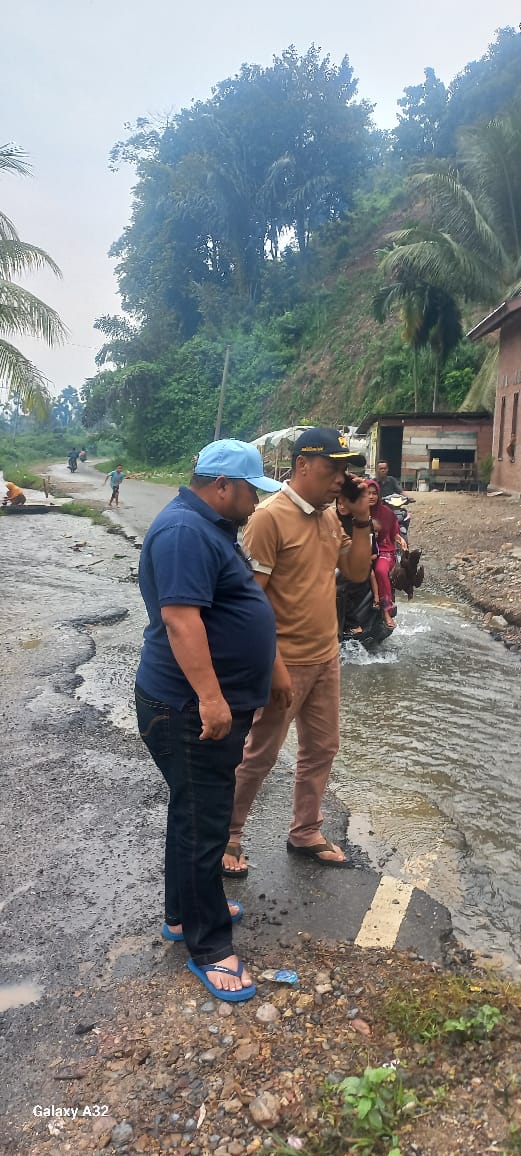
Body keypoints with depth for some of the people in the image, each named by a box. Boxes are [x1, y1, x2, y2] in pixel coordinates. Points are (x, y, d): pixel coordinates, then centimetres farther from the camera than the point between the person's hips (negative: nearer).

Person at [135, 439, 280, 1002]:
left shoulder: (209, 526, 14)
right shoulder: (184, 531, -21)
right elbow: (180, 616, -29)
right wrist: (210, 697, -30)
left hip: (213, 703, 11)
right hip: (191, 709, -11)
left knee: (197, 813, 21)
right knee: (202, 824, 1)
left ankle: (184, 912, 37)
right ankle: (208, 947, 16)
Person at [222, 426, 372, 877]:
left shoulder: (330, 515, 5)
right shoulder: (271, 516, -19)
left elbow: (357, 573, 8)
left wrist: (361, 520, -4)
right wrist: (274, 665, -21)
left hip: (326, 658, 8)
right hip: (286, 663, -8)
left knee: (321, 751, 18)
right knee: (259, 756, 8)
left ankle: (306, 834, 36)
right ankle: (227, 835, 28)